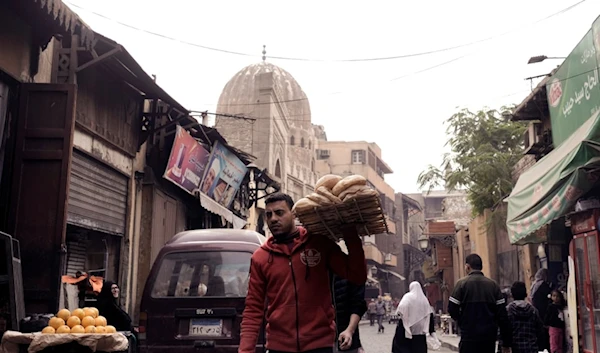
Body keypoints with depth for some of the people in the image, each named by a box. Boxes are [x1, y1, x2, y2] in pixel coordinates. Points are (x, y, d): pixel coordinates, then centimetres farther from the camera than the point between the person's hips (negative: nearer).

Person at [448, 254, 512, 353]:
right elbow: (502, 315, 1)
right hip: (490, 335, 4)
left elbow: (452, 309, -8)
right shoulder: (493, 285, 4)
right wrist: (506, 343, 6)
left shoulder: (462, 283, -5)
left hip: (469, 337, -3)